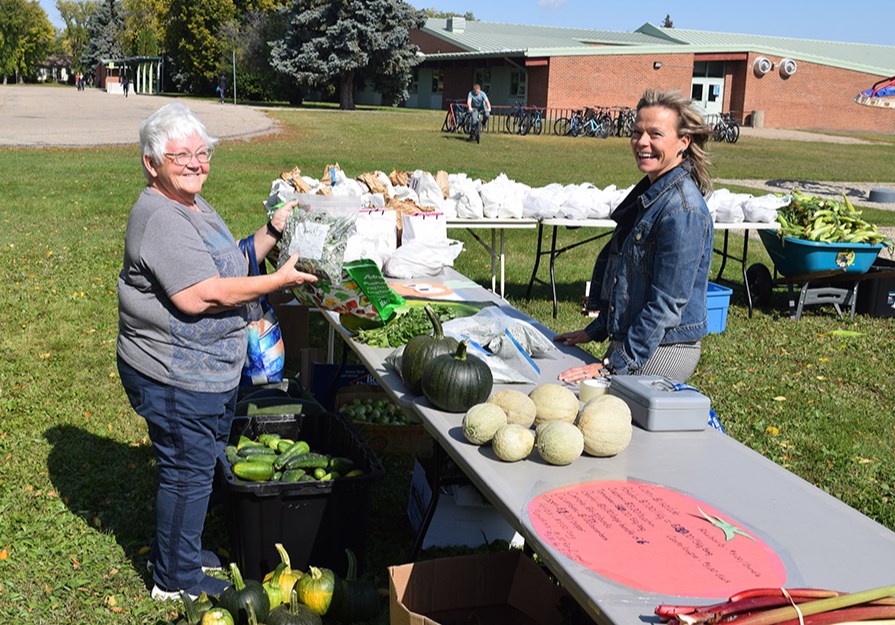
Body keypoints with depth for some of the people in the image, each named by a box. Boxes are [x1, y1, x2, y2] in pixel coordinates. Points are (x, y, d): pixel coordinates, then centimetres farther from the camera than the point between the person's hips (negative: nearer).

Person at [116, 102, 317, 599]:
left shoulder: (194, 206, 12)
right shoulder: (161, 218, -22)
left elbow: (229, 268, 16)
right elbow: (201, 296, -29)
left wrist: (273, 232, 5)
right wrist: (280, 281, -23)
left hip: (209, 371, 11)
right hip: (176, 379, -11)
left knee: (204, 465, 23)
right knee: (187, 472, 3)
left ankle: (179, 551, 42)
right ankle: (177, 578, 22)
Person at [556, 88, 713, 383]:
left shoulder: (683, 210, -20)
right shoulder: (649, 193, 9)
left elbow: (667, 303, -22)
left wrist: (616, 365, -20)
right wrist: (595, 331, 19)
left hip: (663, 350, -9)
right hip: (628, 338, 9)